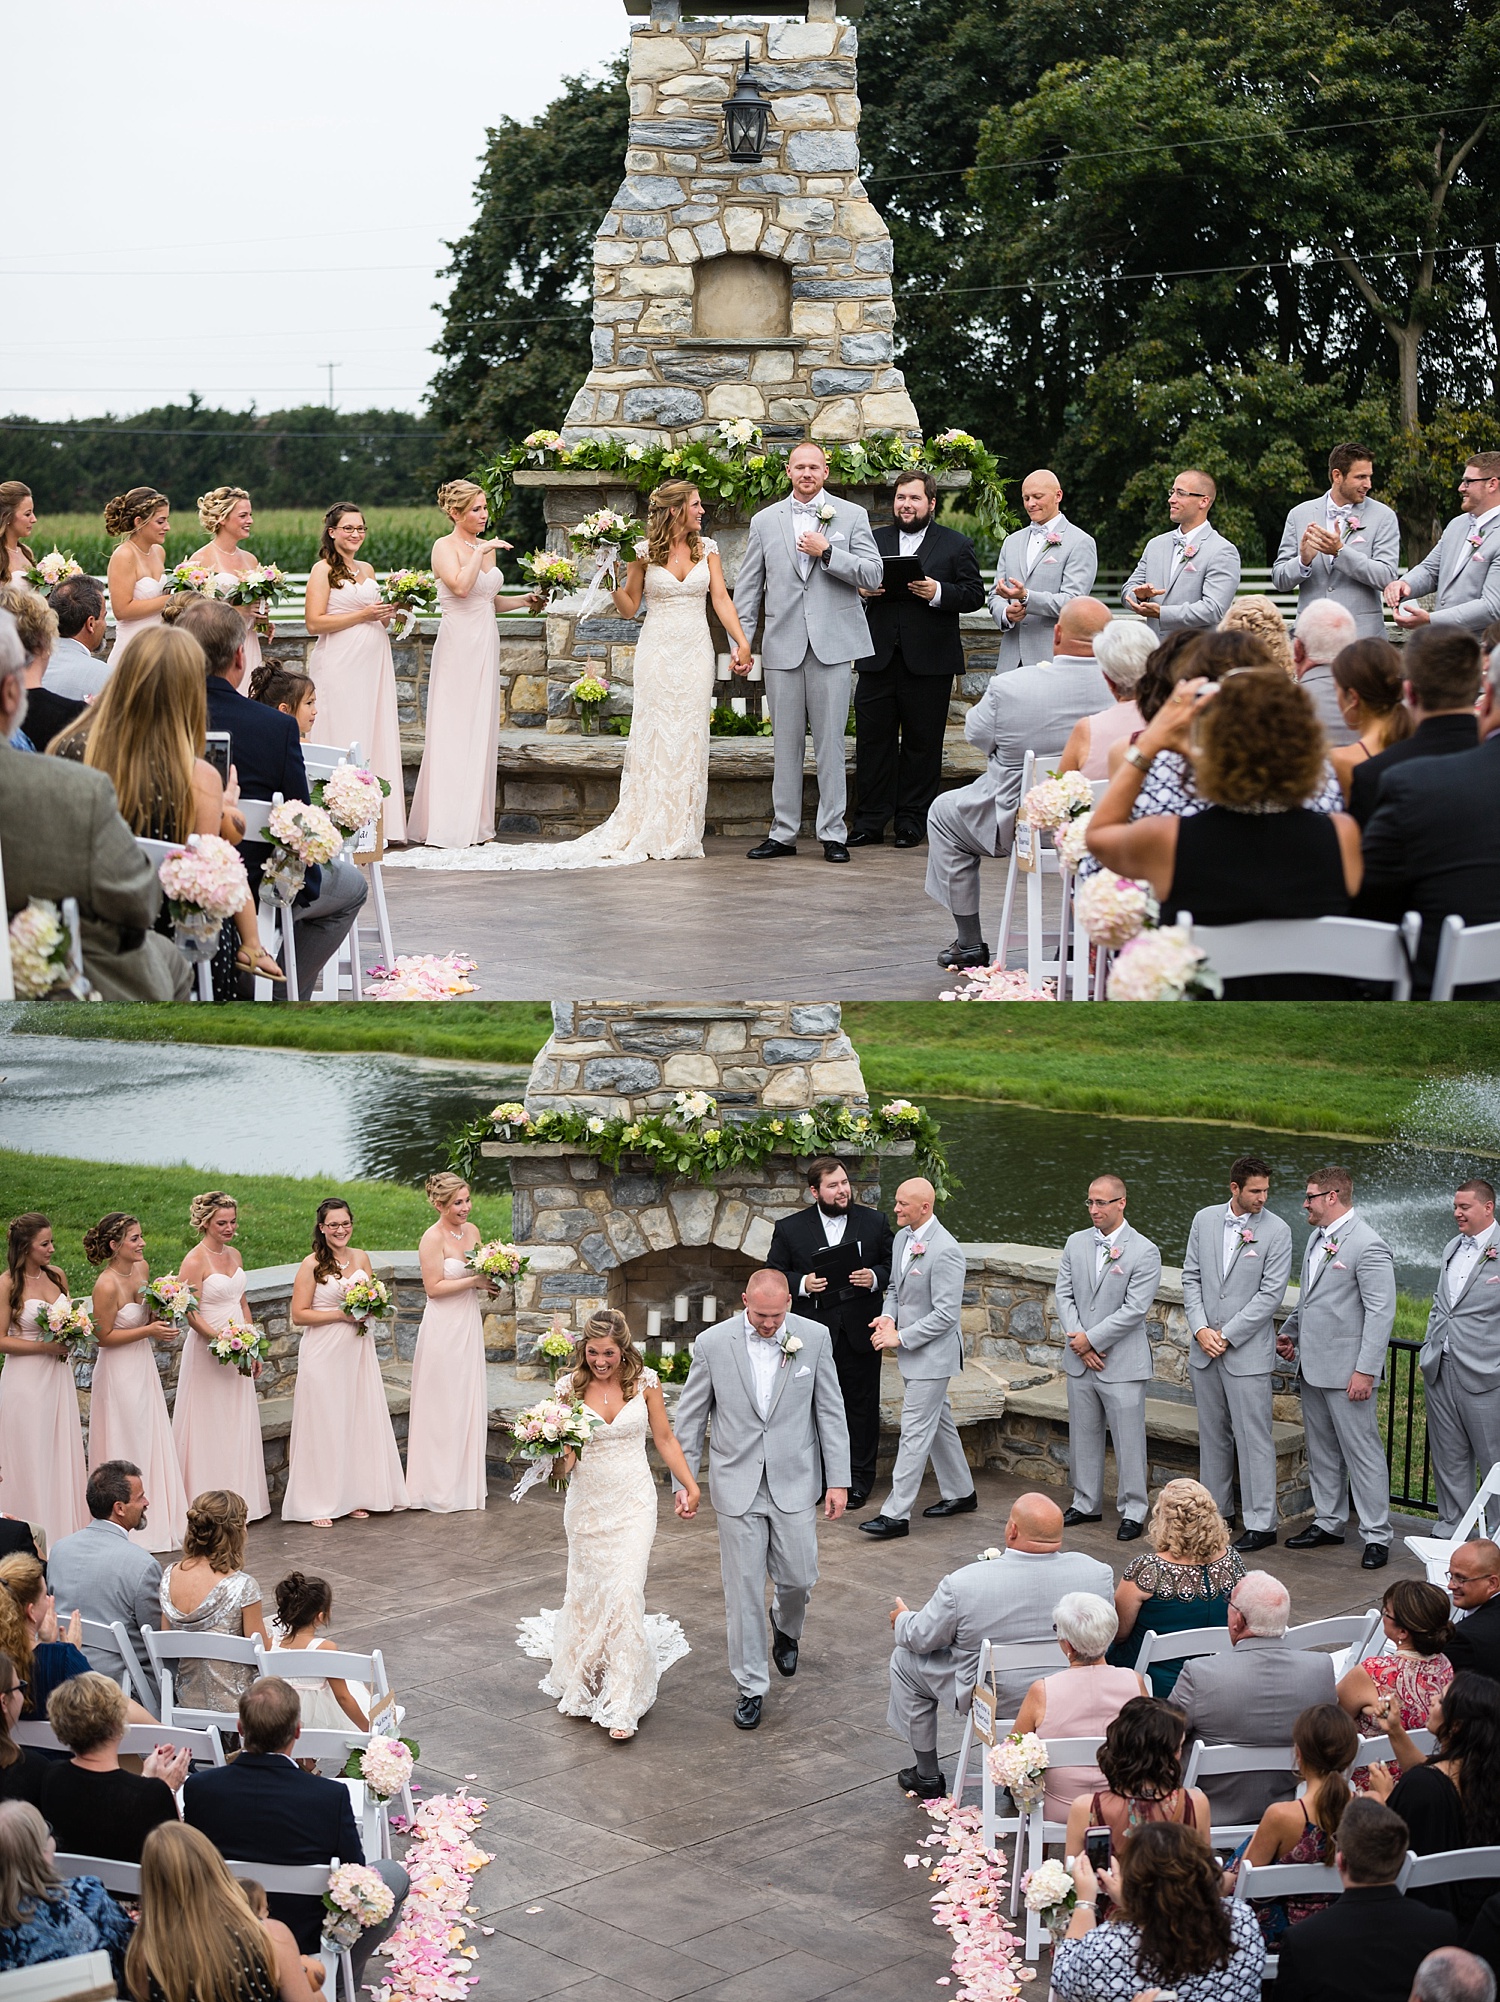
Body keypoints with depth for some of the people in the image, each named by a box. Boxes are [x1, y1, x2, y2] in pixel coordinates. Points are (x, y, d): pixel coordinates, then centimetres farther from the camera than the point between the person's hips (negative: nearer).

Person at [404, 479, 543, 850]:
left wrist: (524, 601, 10)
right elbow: (460, 587, -25)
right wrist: (481, 552, -19)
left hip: (486, 645, 8)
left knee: (482, 732, 7)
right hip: (458, 646, -8)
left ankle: (475, 821, 11)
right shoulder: (445, 547, -7)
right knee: (454, 732, -7)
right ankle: (447, 824, -6)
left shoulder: (487, 547, 14)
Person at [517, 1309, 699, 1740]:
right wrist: (558, 1453, -28)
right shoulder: (571, 1386, -6)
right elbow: (565, 1456, -5)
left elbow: (664, 1438, 6)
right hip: (587, 1502, 1)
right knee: (587, 1589, 10)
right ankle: (584, 1683, 35)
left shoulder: (645, 1382, -5)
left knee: (625, 1592, -10)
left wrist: (690, 1486, 6)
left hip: (633, 1502, -1)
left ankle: (621, 1704, -6)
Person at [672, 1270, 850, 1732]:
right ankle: (750, 1686, 15)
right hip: (737, 1486, -1)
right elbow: (690, 1417, 1)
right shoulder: (712, 1343, -8)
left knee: (798, 1578, 7)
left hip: (794, 1484, 1)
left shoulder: (814, 1338, -6)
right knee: (743, 1590, 3)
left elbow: (830, 1412, 0)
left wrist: (838, 1480, -1)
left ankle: (785, 1625, 43)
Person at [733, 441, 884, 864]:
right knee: (784, 742, 5)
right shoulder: (764, 521, 11)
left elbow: (873, 575, -2)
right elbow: (748, 588, 11)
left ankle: (832, 833, 5)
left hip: (832, 645, -2)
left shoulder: (851, 516, 6)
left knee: (830, 741, -1)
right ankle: (783, 832, 11)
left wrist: (827, 553, -12)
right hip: (783, 647, 2)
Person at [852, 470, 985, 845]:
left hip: (928, 662, -2)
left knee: (922, 743, 2)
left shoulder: (956, 545, 7)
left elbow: (974, 595, 0)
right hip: (878, 657, 2)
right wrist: (861, 589, -5)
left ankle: (912, 822, 11)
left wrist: (938, 593, -16)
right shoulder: (874, 540, 16)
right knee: (872, 739, 0)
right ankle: (870, 823, 5)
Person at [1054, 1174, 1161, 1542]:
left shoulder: (1144, 1252, -10)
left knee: (1128, 1439, -1)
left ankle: (1133, 1510, 9)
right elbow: (1064, 1295, 5)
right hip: (1080, 1360, 5)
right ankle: (1086, 1503, 26)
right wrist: (1078, 1343, -7)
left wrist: (1091, 1339, -14)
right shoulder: (1076, 1243, 7)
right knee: (1083, 1435, 14)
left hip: (1122, 1363, -5)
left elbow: (1134, 1309, -14)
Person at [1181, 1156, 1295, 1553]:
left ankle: (1261, 1524, 0)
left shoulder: (1276, 1231, -9)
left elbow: (1271, 1294, -11)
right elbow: (1191, 1278, 8)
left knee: (1254, 1438, -4)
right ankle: (1216, 1509, 26)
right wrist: (1200, 1329, -5)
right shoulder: (1205, 1220, 5)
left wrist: (1226, 1336, -13)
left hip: (1248, 1352, -5)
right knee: (1212, 1433, 14)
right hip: (1204, 1348, 5)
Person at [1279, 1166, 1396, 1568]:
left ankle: (1376, 1535, 2)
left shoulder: (1368, 1246, -16)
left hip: (1346, 1369, -9)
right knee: (1321, 1450, 16)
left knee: (1362, 1452, -4)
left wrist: (1365, 1371, -21)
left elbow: (1381, 1312, -18)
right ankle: (1328, 1523, 27)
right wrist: (1290, 1332, 13)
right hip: (1312, 1366, 9)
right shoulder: (1317, 1238, 13)